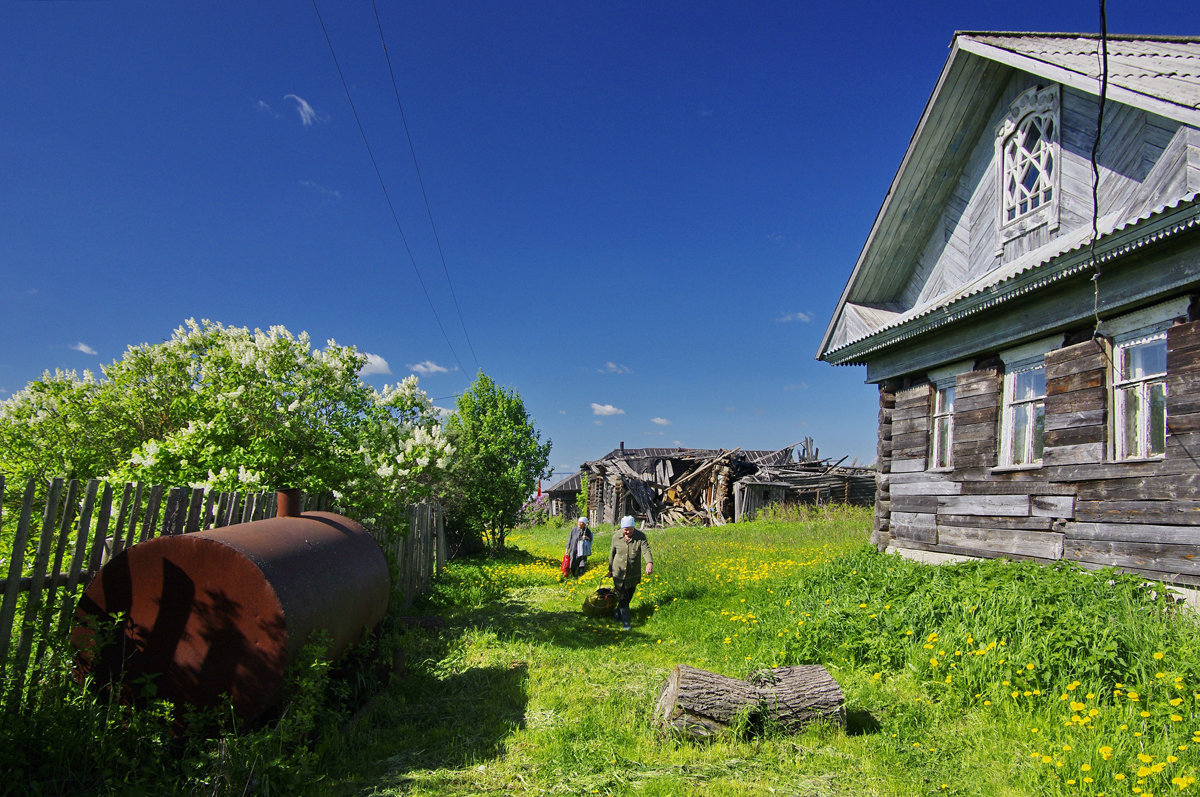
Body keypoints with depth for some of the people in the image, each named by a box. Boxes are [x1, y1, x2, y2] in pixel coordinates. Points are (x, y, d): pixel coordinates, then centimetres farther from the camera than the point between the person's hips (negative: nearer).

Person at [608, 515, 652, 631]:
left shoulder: (640, 537, -11)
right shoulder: (616, 536, -5)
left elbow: (646, 550, -27)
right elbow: (612, 553, 8)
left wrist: (649, 563, -46)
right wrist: (610, 569, 15)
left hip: (633, 575, 1)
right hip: (619, 573, -1)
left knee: (628, 597, 13)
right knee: (622, 597, -5)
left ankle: (618, 616, 34)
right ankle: (625, 622, 5)